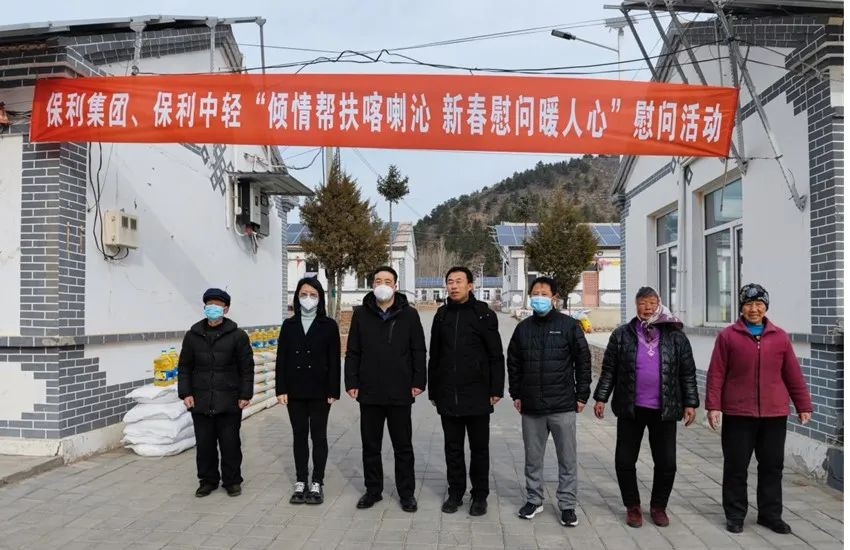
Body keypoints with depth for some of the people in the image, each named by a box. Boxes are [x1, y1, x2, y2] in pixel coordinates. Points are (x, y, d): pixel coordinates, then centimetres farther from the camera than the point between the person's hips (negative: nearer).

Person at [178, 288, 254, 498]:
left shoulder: (238, 335, -3)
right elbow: (184, 367, 9)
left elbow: (247, 368, -2)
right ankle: (208, 480, 26)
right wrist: (185, 393, 0)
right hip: (201, 401, 3)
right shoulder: (193, 335, 5)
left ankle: (232, 481, 21)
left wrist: (245, 395, -6)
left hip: (229, 402, -2)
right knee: (204, 443, 10)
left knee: (230, 443, 6)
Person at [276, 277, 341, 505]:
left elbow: (334, 361, -4)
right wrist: (281, 389, -3)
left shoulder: (328, 325, -2)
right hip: (295, 391, 2)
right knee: (299, 436, 9)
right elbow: (281, 360, 4)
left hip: (319, 391, -2)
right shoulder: (289, 325, 5)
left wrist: (333, 391, -8)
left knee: (318, 436, 5)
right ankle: (300, 482, 18)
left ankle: (317, 483, 13)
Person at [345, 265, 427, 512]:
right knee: (370, 445, 12)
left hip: (400, 393, -1)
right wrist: (351, 382, -1)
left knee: (403, 446, 9)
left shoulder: (409, 314, -1)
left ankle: (406, 492, 22)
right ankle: (373, 490, 27)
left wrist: (418, 382, -4)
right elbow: (352, 352, 5)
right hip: (369, 392, 2)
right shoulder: (361, 313, 3)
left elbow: (418, 351, 1)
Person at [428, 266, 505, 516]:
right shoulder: (442, 315, 8)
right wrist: (433, 391, 11)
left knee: (479, 448, 8)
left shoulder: (484, 315, -3)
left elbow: (496, 356, -3)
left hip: (477, 395, -3)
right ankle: (455, 493, 26)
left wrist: (496, 390, -8)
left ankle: (480, 496, 22)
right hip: (448, 395, 3)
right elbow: (434, 357, 12)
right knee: (452, 447, 12)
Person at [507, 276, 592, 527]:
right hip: (531, 406, 3)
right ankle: (534, 500, 27)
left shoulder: (569, 325, -4)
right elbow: (513, 363, 12)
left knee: (567, 458, 6)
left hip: (563, 406, -3)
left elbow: (583, 362, -1)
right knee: (533, 457, 12)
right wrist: (515, 394, 8)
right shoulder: (523, 328, 6)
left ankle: (567, 504, 19)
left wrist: (582, 395, -3)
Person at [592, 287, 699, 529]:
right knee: (624, 461, 5)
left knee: (666, 462, 6)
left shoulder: (675, 336, 2)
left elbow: (688, 372, 5)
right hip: (630, 408, 0)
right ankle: (632, 506, 25)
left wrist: (690, 403, 1)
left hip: (664, 409, 0)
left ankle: (658, 506, 28)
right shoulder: (622, 334, 1)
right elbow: (609, 369, 3)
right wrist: (601, 398, 0)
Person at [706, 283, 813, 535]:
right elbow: (716, 374, -4)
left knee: (772, 466, 11)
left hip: (774, 414, 3)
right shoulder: (728, 336, -3)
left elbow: (794, 375, 9)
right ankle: (735, 515, 18)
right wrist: (713, 406, -8)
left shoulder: (780, 337, 5)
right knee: (736, 466, 5)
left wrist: (803, 406, 11)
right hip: (737, 414, -2)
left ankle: (770, 514, 26)